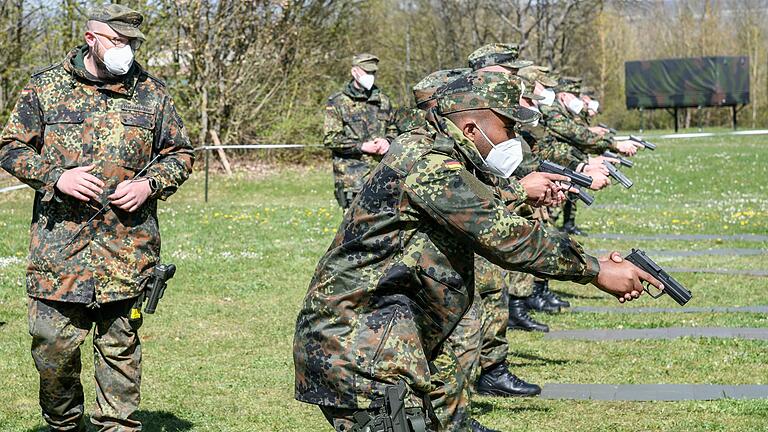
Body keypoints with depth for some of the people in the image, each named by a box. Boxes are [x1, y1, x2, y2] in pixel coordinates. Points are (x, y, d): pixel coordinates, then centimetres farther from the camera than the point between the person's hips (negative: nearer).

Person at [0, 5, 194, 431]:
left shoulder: (151, 92, 8)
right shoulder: (46, 86, 4)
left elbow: (180, 153, 14)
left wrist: (150, 184, -5)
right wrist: (55, 176, -10)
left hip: (127, 247, 1)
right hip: (59, 244, -1)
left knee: (120, 345, 5)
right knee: (54, 340, 0)